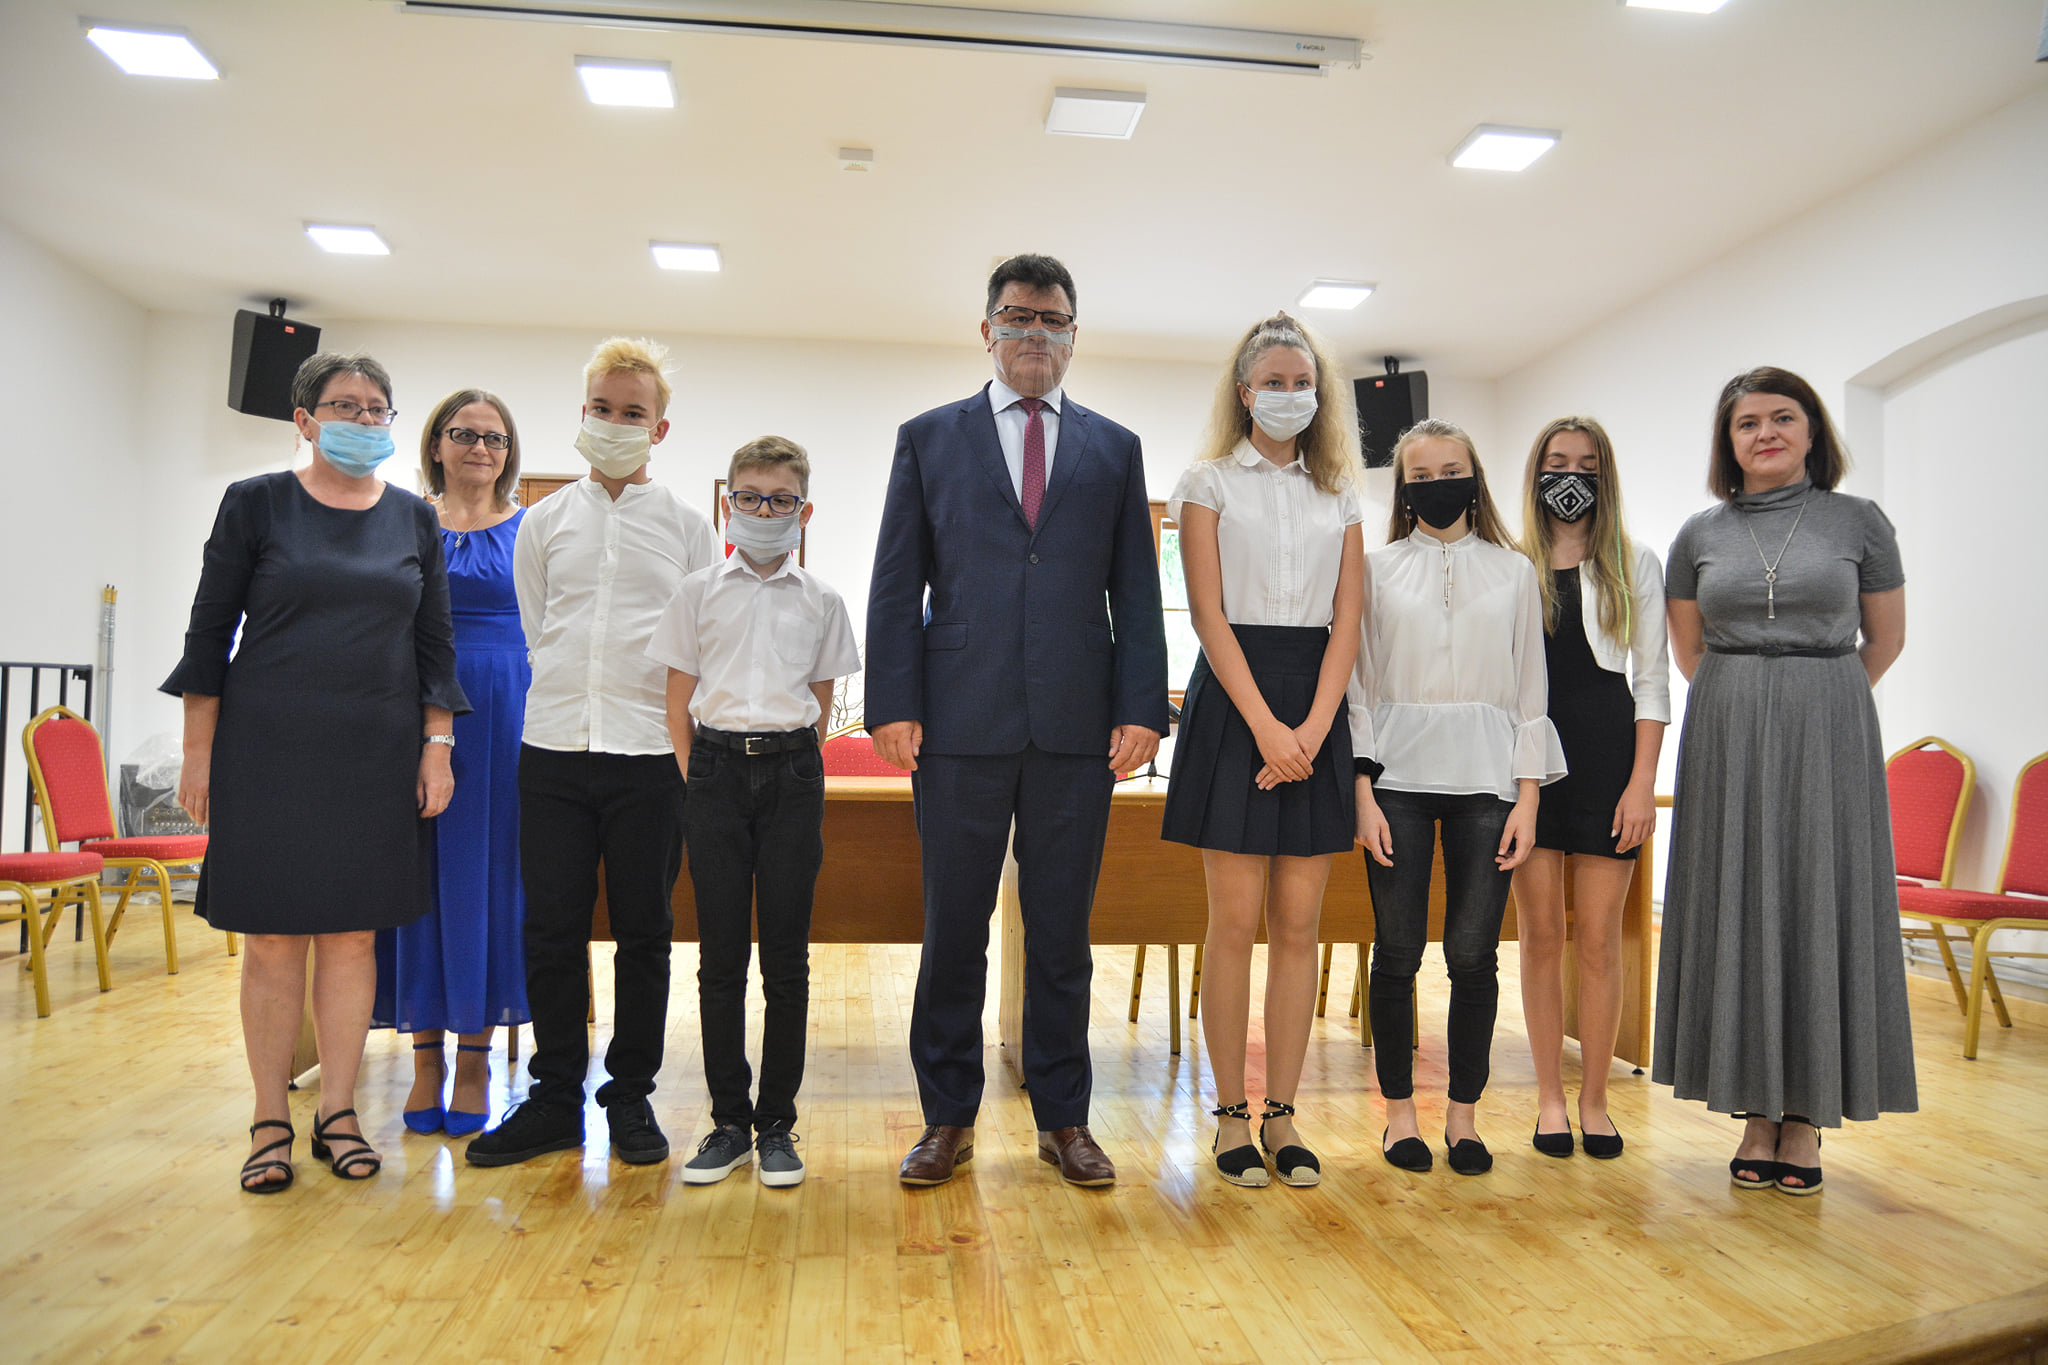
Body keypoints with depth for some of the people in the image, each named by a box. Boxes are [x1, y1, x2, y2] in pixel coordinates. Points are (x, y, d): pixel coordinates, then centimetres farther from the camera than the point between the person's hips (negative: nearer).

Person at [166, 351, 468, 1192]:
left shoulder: (414, 520, 9)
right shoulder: (255, 504, 2)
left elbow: (434, 644, 10)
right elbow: (210, 629, 2)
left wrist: (437, 746, 2)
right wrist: (198, 751, -2)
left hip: (377, 754, 2)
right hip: (268, 749, -2)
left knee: (353, 933, 5)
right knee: (273, 936, 2)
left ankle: (337, 1113, 16)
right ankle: (271, 1122, 14)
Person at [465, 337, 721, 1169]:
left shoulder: (688, 528, 6)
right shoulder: (544, 523, 11)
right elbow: (528, 634, 15)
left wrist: (684, 739, 2)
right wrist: (569, 705, 10)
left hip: (651, 756, -1)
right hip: (554, 751, 2)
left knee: (644, 934, 5)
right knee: (551, 931, 5)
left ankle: (630, 1097, 19)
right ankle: (555, 1098, 19)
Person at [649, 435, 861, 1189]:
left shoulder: (820, 601, 7)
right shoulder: (700, 592, 7)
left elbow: (820, 702, 11)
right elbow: (678, 700, 8)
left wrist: (788, 763, 3)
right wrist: (696, 782, 1)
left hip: (791, 772, 0)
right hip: (716, 767, 0)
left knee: (786, 956, 2)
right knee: (721, 956, 3)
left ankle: (777, 1124, 13)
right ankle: (729, 1121, 15)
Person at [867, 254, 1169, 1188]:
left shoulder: (1115, 450, 14)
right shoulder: (928, 439, 11)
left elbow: (1136, 593, 9)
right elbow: (896, 585, 5)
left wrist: (1142, 708, -2)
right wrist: (894, 705, -5)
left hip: (1076, 727, 1)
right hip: (961, 724, -1)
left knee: (1062, 933, 8)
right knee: (953, 929, 6)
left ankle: (1063, 1119, 22)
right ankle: (948, 1118, 21)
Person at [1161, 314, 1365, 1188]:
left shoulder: (1340, 496, 15)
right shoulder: (1209, 482, 5)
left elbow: (1346, 622, 6)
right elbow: (1209, 614, -5)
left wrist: (1312, 729, -9)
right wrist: (1266, 725, -15)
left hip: (1316, 707, 3)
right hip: (1233, 698, -3)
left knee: (1298, 925, 4)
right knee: (1235, 920, -2)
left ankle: (1282, 1116, 13)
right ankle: (1231, 1115, 9)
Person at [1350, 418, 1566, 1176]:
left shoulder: (1513, 571, 11)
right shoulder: (1377, 567, 7)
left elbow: (1530, 687, 8)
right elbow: (1359, 683, 3)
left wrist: (1527, 798, 0)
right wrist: (1364, 792, -6)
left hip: (1486, 776, 1)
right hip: (1398, 774, -1)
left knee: (1474, 954, 2)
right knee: (1397, 950, 2)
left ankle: (1463, 1115, 16)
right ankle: (1399, 1112, 15)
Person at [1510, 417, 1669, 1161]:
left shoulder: (1637, 567, 9)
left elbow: (1653, 683, 5)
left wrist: (1642, 782, -5)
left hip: (1607, 755, 0)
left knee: (1598, 936, 1)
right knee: (1541, 933, 3)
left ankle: (1593, 1099, 13)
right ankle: (1549, 1098, 14)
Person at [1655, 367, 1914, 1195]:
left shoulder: (1858, 522, 3)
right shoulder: (1701, 535, 7)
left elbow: (1885, 639, 11)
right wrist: (1747, 701, 15)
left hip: (1827, 738, -1)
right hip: (1726, 742, 1)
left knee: (1820, 905, -1)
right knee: (1736, 909, 2)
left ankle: (1806, 1115, 10)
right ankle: (1757, 1111, 12)